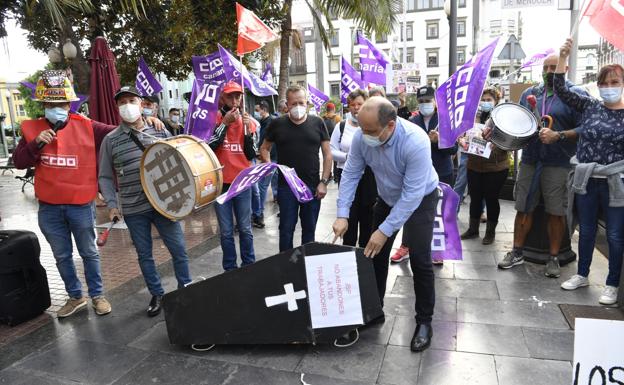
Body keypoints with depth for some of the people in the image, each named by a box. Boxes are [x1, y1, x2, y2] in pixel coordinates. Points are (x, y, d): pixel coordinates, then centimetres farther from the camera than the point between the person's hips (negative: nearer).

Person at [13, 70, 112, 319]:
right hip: (49, 208, 3)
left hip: (81, 205, -3)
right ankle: (75, 297, 32)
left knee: (89, 253, 12)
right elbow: (19, 162, 0)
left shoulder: (86, 127, -6)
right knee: (62, 256, 15)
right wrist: (36, 144, -16)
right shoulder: (32, 129, 2)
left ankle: (97, 295, 27)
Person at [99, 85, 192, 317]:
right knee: (144, 254, 11)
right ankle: (157, 295, 28)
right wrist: (111, 204, -5)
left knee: (179, 249, 4)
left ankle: (186, 289, 23)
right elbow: (105, 177, 5)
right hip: (133, 209, 0)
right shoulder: (111, 140, 1)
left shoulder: (160, 131, 4)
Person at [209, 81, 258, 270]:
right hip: (220, 182, -1)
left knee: (245, 228, 8)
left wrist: (247, 129, -12)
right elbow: (209, 147, -15)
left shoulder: (248, 121, 4)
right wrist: (225, 123, -17)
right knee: (226, 231, 7)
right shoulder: (214, 119, -2)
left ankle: (249, 265, 23)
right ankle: (230, 268, 20)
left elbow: (251, 155, 0)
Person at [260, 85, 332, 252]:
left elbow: (327, 154, 3)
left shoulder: (317, 123, 2)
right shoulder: (277, 124, 1)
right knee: (286, 228, 6)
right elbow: (264, 148, 13)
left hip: (313, 187, 1)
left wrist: (324, 181, -4)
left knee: (309, 228, 12)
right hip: (286, 187, -1)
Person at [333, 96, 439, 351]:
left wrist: (385, 231, -33)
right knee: (375, 255, 8)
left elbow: (412, 194, -34)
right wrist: (342, 214, -22)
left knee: (420, 260, -8)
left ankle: (424, 321, 11)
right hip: (387, 197, 5)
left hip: (420, 198, -4)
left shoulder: (416, 142, -36)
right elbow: (350, 174, -15)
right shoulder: (362, 137, -23)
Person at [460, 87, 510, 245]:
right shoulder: (475, 116, 8)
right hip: (474, 166, 4)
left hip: (496, 167, -3)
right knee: (475, 198, 12)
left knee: (491, 199, 6)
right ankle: (473, 229, 27)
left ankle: (491, 232, 22)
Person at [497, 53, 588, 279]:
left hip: (559, 163, -4)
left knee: (556, 212, 4)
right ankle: (517, 253, 20)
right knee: (523, 208, 8)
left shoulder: (575, 95, -1)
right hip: (530, 160, 4)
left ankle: (553, 258, 18)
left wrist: (558, 135, -22)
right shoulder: (529, 93, 12)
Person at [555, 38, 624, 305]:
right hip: (586, 181, 2)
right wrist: (563, 57, -13)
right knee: (586, 231, 14)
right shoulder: (589, 106, 3)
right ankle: (582, 275, 30)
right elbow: (561, 90, -6)